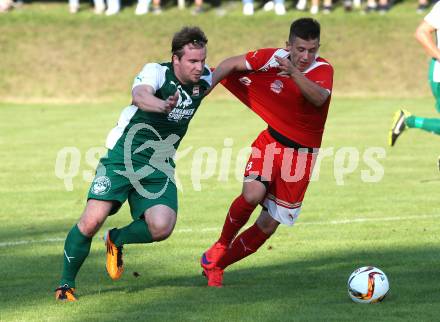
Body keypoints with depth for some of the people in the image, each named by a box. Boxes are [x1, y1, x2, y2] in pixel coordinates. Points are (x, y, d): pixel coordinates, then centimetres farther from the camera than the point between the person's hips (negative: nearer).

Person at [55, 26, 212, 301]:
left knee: (161, 228, -20)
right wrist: (163, 105, -61)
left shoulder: (204, 79, 0)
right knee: (92, 221, -17)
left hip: (159, 168, 4)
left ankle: (116, 240, 13)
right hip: (123, 157, -4)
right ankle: (66, 284, 5)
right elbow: (140, 96, -44)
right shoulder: (156, 72, -17)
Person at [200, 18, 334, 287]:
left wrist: (294, 72, -50)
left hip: (302, 152, 0)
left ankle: (216, 265, 20)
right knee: (253, 194, -29)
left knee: (269, 225, 0)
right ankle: (221, 246, -2)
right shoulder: (273, 58, -9)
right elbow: (231, 65, 4)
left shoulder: (323, 70, -15)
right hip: (272, 140, 0)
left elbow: (319, 98, -37)